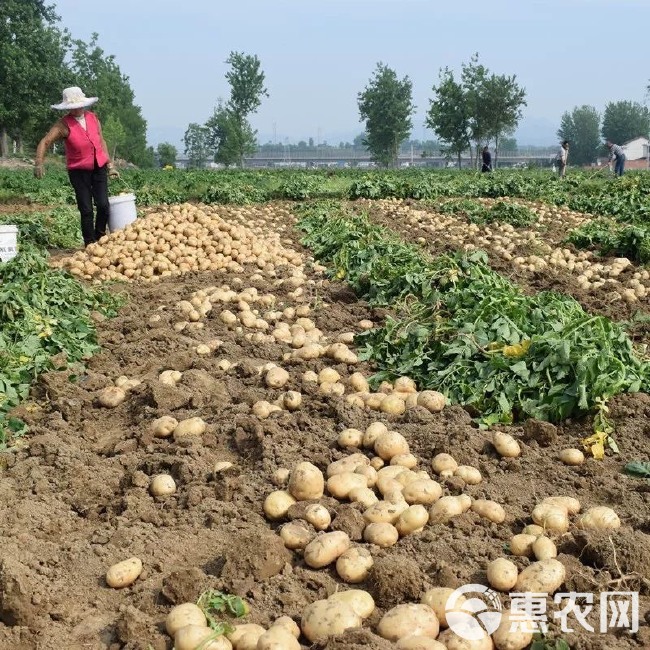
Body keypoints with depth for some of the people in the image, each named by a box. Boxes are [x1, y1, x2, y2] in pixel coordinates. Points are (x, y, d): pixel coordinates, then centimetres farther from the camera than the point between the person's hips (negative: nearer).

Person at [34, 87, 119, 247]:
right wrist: (38, 163, -29)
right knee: (86, 210, -3)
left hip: (99, 168, 3)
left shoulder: (93, 118, 4)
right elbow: (45, 142, -14)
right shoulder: (64, 124, -9)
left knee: (103, 205, -9)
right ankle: (90, 244, 8)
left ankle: (100, 238, 12)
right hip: (79, 171, -3)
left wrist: (110, 165, 13)